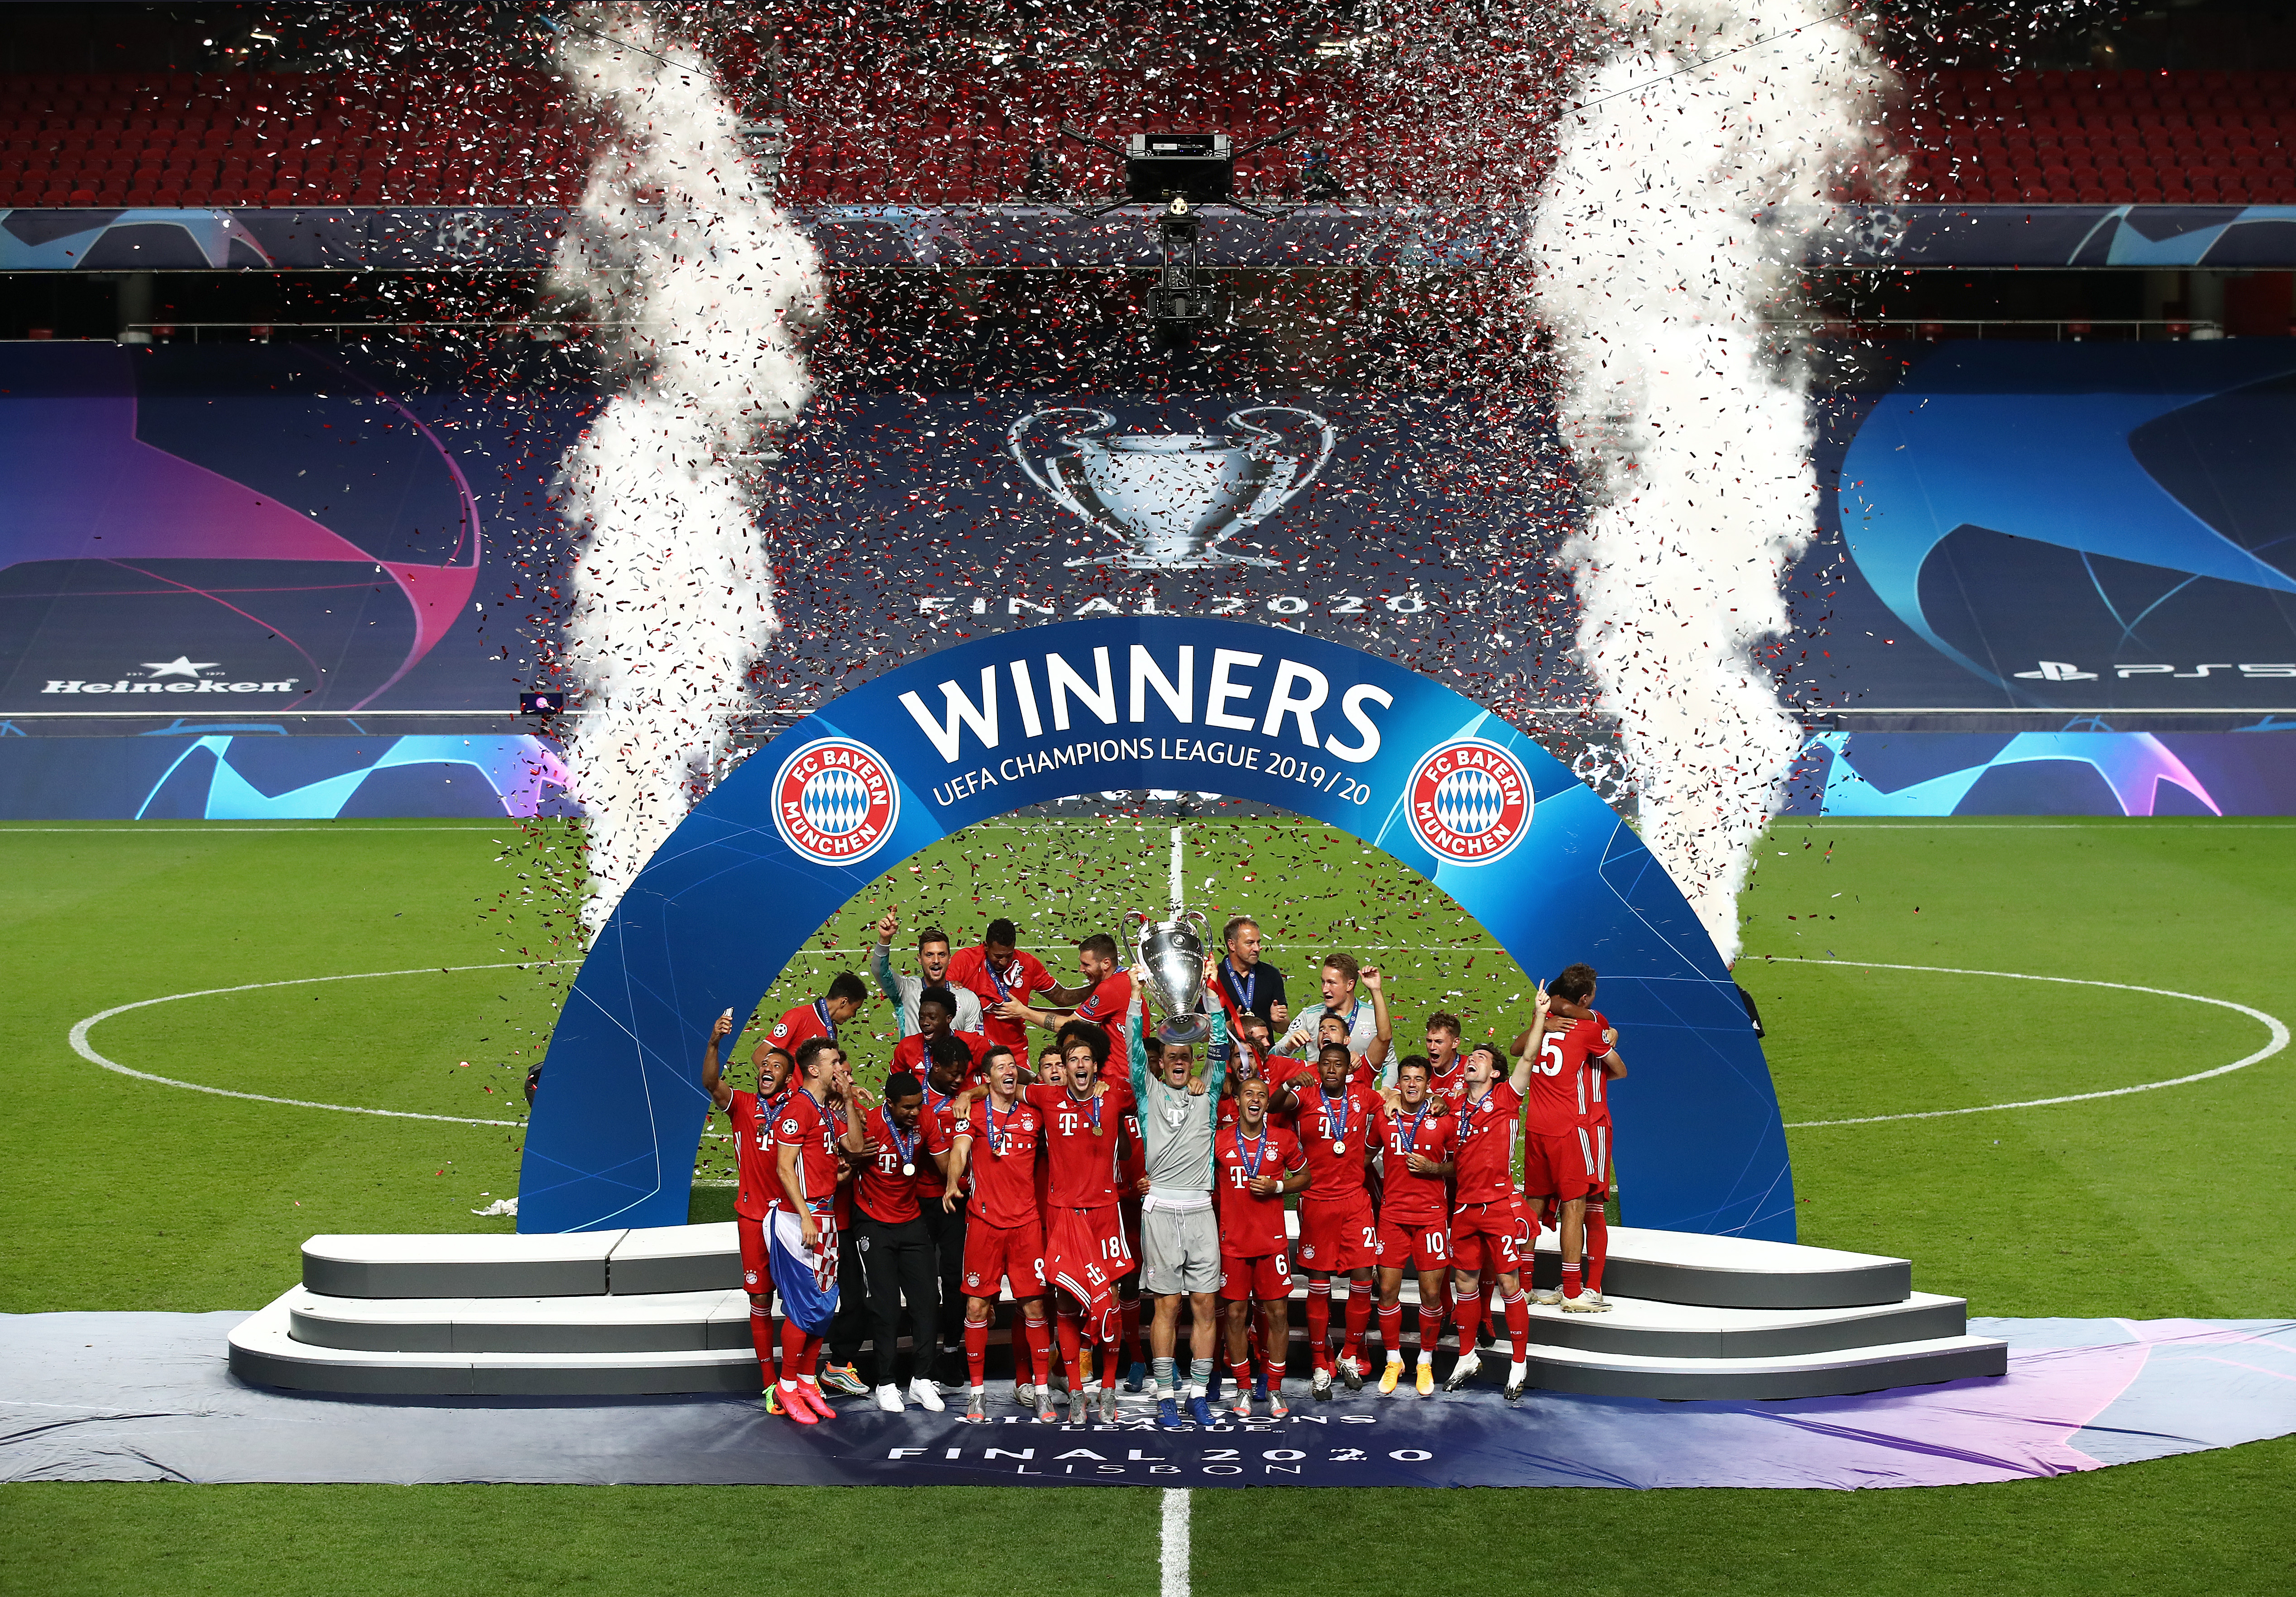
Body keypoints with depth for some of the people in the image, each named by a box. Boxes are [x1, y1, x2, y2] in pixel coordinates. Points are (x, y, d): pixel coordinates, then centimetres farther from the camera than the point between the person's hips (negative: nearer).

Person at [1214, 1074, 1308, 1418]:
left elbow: (1304, 1177, 12)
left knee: (1278, 1313, 1)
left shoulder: (1283, 1140, 1)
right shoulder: (1219, 1141, 0)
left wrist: (1277, 1187, -5)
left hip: (1272, 1241, 0)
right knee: (1236, 1314, 2)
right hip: (1233, 1241, 0)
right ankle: (1243, 1389, 14)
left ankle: (1275, 1390, 12)